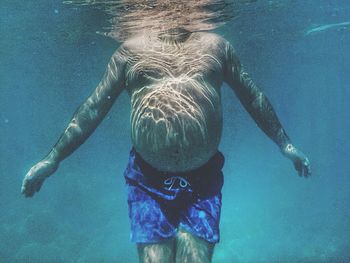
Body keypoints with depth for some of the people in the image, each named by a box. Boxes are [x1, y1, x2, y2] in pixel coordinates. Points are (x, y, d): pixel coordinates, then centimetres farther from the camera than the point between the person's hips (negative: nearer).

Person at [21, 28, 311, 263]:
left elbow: (254, 98, 18)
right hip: (147, 179, 0)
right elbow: (93, 109, 9)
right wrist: (53, 158, 5)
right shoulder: (132, 49, 9)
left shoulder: (215, 45, 12)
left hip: (203, 179, 1)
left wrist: (285, 144, 17)